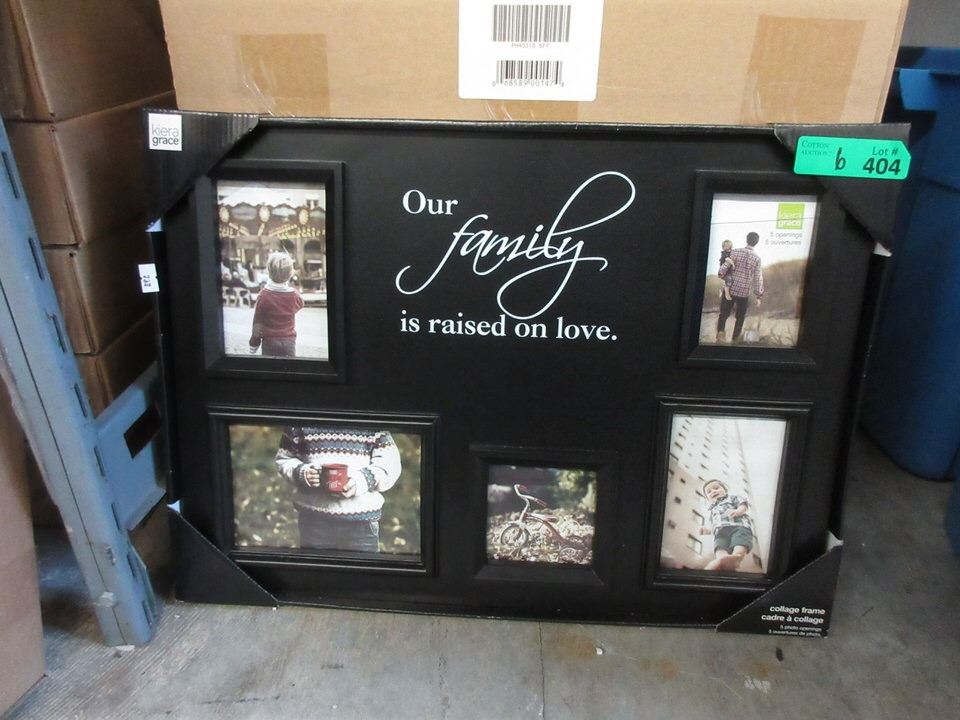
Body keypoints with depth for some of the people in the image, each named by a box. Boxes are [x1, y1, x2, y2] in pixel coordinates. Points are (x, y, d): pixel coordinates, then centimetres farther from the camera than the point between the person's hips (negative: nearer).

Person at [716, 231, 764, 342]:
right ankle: (735, 339, 16)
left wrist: (721, 275, 12)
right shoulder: (757, 258, -5)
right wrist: (759, 296, 1)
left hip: (730, 289, 0)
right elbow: (758, 279, -5)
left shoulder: (735, 252, -6)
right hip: (744, 292, 0)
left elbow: (725, 267, -10)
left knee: (724, 313, 9)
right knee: (740, 318, 14)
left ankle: (721, 331, -16)